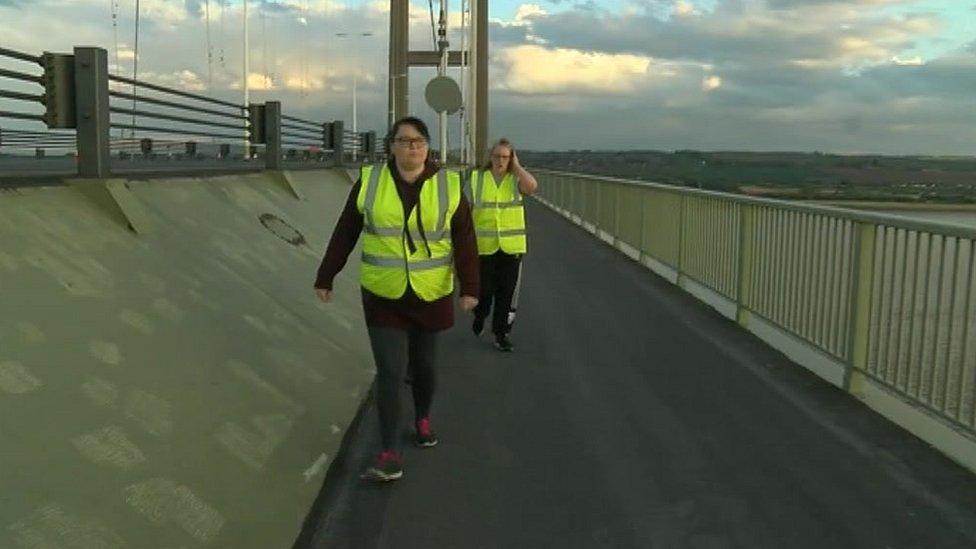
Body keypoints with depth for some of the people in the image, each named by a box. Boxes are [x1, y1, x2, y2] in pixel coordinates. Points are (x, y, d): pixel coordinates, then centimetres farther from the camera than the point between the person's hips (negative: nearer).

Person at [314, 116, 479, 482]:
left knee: (424, 365, 15)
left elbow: (464, 241, -5)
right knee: (390, 372, -6)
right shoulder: (370, 181, -5)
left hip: (431, 296, 1)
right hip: (383, 295, -1)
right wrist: (325, 278, 5)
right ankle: (389, 455, 1)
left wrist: (470, 287, -14)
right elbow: (344, 234, 2)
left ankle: (422, 418, 43)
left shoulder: (449, 185, -6)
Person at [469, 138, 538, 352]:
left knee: (507, 293, 4)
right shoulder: (476, 178, 2)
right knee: (484, 290, 5)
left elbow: (532, 186, -23)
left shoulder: (516, 179, 1)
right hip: (483, 246, 0)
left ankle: (501, 334, 17)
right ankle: (479, 316, 37)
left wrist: (516, 166, -10)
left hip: (512, 246, 0)